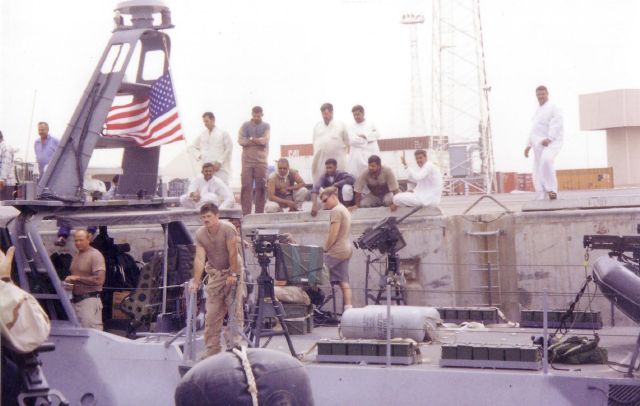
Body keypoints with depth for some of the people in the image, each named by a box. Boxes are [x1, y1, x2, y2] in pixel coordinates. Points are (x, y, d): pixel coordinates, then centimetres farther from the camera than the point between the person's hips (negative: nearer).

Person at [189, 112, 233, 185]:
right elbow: (193, 147, 23)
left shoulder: (223, 133, 1)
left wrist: (219, 162, -8)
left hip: (220, 168, -4)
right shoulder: (202, 135, 12)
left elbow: (229, 149, -2)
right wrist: (198, 155, 3)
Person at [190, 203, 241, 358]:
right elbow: (199, 258, -10)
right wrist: (196, 281, -17)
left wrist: (233, 274, -19)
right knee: (212, 314, 1)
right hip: (215, 274, 4)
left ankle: (234, 346, 3)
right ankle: (212, 349, 9)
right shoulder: (200, 234, -5)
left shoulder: (227, 229, -16)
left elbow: (233, 252, -17)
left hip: (232, 272, -4)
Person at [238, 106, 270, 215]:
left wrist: (250, 139, -2)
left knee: (261, 187, -1)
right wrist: (258, 141, -6)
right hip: (247, 160, 0)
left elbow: (265, 140, -6)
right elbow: (241, 140, -4)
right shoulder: (245, 125, 9)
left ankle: (259, 212, 4)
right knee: (246, 186, -4)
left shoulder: (266, 126, 9)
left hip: (261, 161, 0)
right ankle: (246, 213, -2)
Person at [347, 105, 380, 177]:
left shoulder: (370, 124, 12)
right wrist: (368, 139, -5)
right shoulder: (352, 127, 8)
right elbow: (352, 140, -7)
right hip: (357, 156, -1)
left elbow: (377, 134, -2)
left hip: (371, 154, 1)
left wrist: (364, 135, -10)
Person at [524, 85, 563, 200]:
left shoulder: (553, 108, 0)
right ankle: (541, 199, 10)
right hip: (539, 145, 8)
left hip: (550, 143, -8)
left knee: (546, 160, -36)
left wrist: (549, 138, -26)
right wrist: (528, 145, 25)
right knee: (538, 174, 5)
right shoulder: (538, 111, 26)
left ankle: (552, 190, -31)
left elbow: (556, 125, -14)